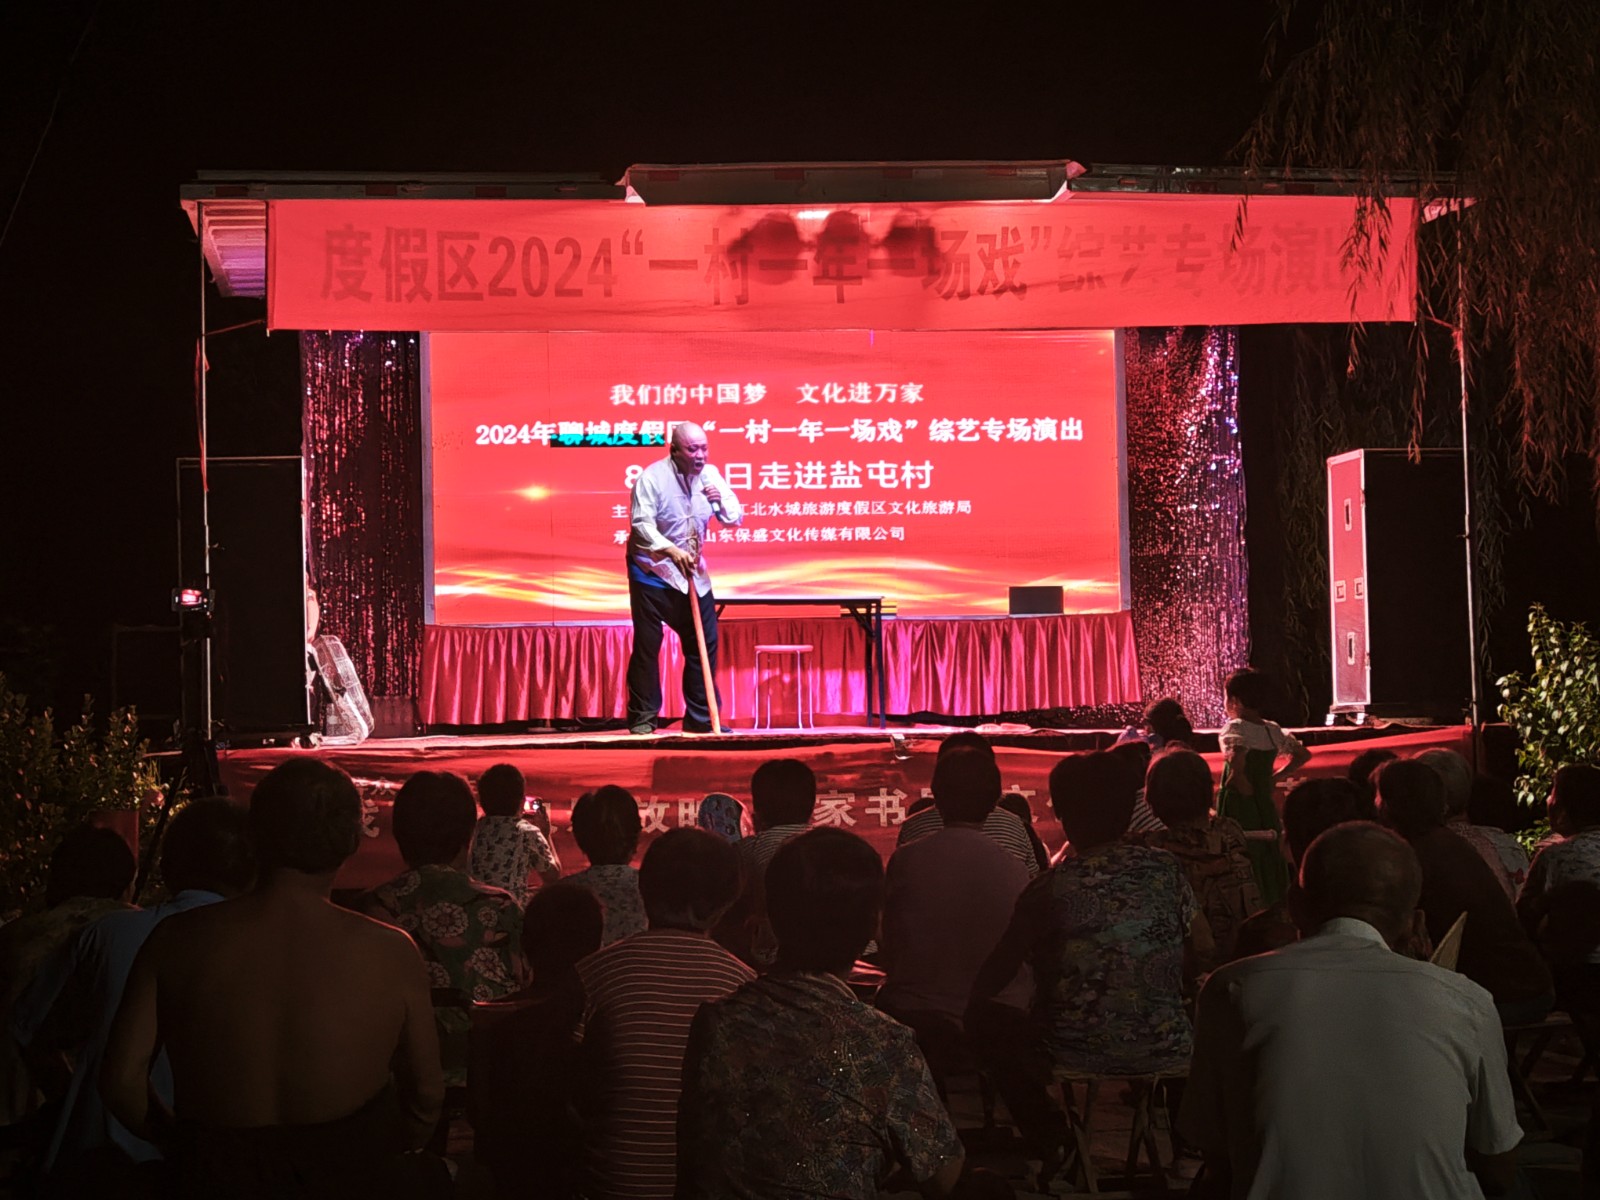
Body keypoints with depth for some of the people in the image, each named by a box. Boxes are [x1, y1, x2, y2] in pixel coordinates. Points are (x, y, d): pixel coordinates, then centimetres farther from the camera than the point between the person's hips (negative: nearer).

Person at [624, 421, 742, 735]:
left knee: (704, 643, 4)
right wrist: (672, 551, -35)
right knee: (647, 645, -3)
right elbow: (642, 524, -22)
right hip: (652, 570, -5)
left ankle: (701, 717, 14)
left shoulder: (710, 475, 0)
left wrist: (721, 500, -18)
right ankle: (642, 717, 4)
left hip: (693, 573, 5)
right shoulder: (652, 477, -15)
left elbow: (735, 518, 3)